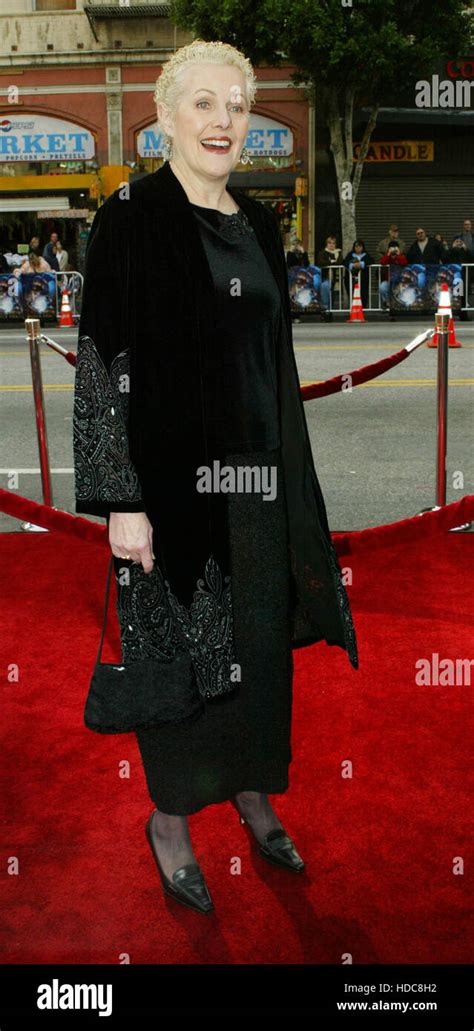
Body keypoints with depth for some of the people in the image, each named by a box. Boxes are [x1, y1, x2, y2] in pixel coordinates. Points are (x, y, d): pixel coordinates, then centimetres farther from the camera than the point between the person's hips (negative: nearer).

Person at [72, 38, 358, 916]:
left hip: (258, 473, 6)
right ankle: (170, 818, 27)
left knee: (262, 641, 14)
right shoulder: (130, 218, -8)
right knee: (178, 646, 5)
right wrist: (122, 502, -17)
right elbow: (104, 362, -13)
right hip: (175, 472, -6)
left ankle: (254, 794, 35)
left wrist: (288, 473, 15)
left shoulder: (259, 226, 11)